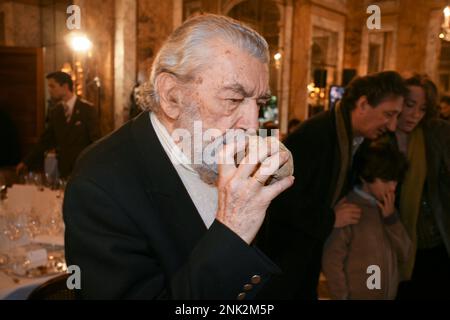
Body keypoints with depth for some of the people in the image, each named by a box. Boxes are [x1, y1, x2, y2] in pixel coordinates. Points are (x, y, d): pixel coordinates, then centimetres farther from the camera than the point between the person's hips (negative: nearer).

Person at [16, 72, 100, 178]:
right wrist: (27, 162, 9)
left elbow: (96, 139, -6)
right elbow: (45, 140, 13)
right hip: (64, 170, 4)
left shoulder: (87, 109, -5)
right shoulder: (55, 112, 9)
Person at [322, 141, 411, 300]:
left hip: (388, 295, 6)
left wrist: (391, 218, -8)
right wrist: (343, 296, -10)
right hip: (357, 296, -6)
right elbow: (331, 261, -15)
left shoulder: (386, 208, 5)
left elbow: (404, 254, 2)